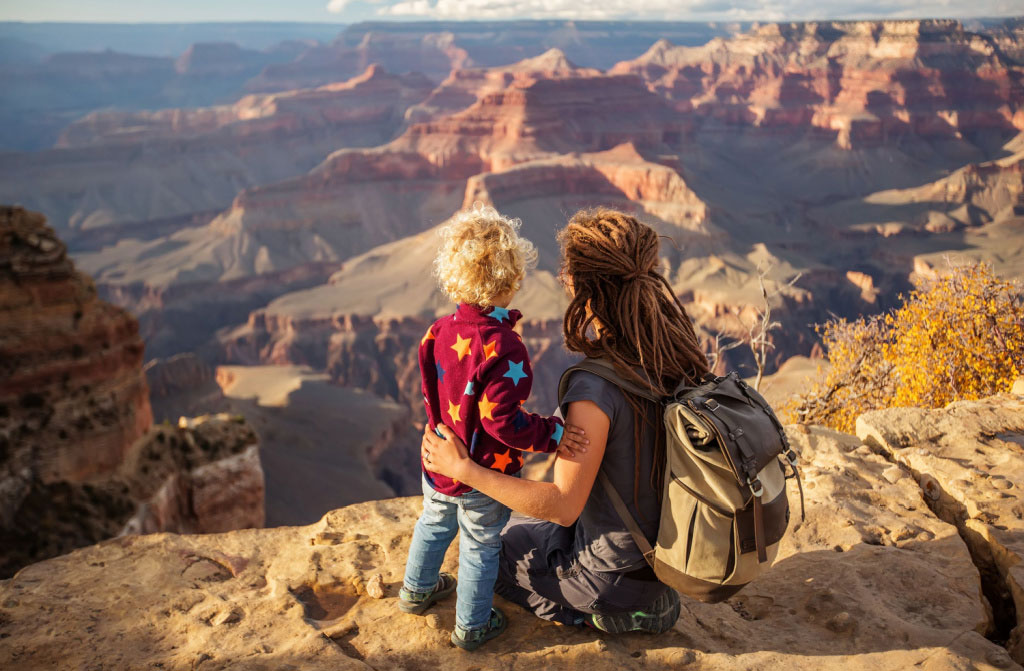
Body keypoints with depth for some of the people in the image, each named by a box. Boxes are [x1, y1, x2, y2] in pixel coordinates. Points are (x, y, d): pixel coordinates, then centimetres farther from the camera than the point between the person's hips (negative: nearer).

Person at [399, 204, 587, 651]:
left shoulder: (441, 330, -9)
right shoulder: (504, 349, -31)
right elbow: (502, 421, -32)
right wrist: (553, 434, -22)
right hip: (485, 477, -6)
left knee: (434, 523, 30)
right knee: (480, 547, 16)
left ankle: (417, 589, 52)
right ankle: (471, 626, 34)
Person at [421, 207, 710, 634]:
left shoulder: (595, 389, -33)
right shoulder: (678, 354, -11)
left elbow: (563, 505, -29)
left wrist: (463, 469, -24)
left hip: (616, 573, -7)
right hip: (667, 547, 7)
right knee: (525, 527, 31)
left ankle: (610, 613, 9)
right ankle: (647, 598, 22)